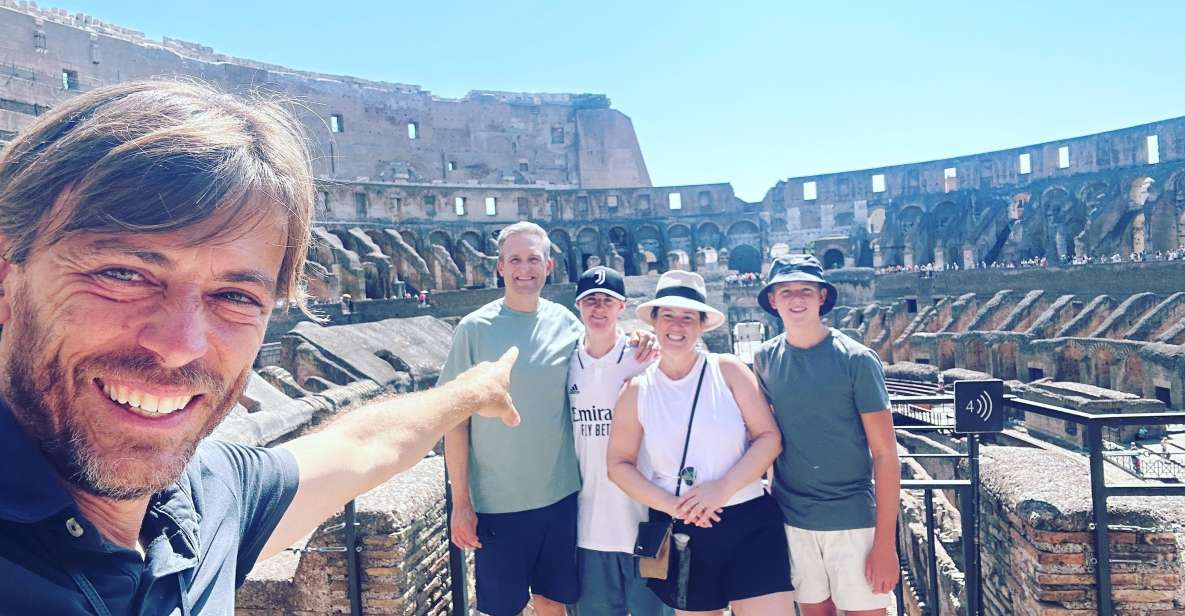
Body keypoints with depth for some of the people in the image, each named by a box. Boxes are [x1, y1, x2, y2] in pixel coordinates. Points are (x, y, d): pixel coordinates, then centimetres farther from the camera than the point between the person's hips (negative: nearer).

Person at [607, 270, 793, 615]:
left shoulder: (728, 371, -3)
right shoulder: (637, 390, 0)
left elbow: (769, 437, -5)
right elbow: (619, 463, 2)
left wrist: (723, 488, -17)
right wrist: (671, 504, -11)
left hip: (749, 522, -1)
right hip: (678, 531, 2)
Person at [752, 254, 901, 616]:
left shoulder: (857, 360, -10)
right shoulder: (764, 359, 0)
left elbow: (885, 455, -9)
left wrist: (885, 543, -13)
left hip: (852, 521, -3)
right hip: (791, 520, 3)